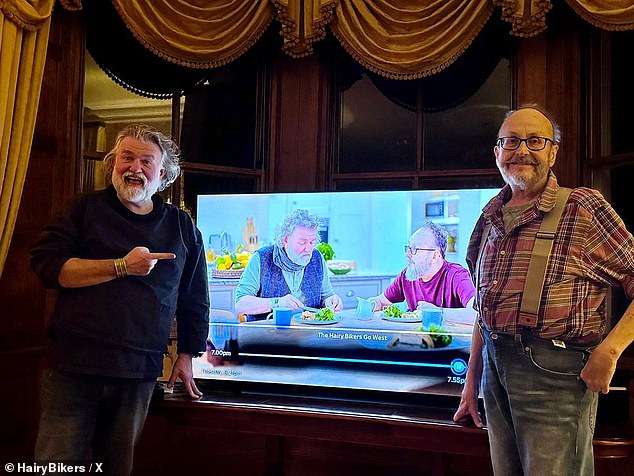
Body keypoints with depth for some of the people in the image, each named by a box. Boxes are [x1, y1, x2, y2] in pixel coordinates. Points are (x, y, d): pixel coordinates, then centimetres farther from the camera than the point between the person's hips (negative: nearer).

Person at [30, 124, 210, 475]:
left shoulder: (182, 227, 11)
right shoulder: (86, 209, 6)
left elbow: (194, 299, 17)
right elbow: (46, 265, -7)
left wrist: (187, 355, 15)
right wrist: (121, 266, -14)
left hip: (139, 372, 2)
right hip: (75, 367, -1)